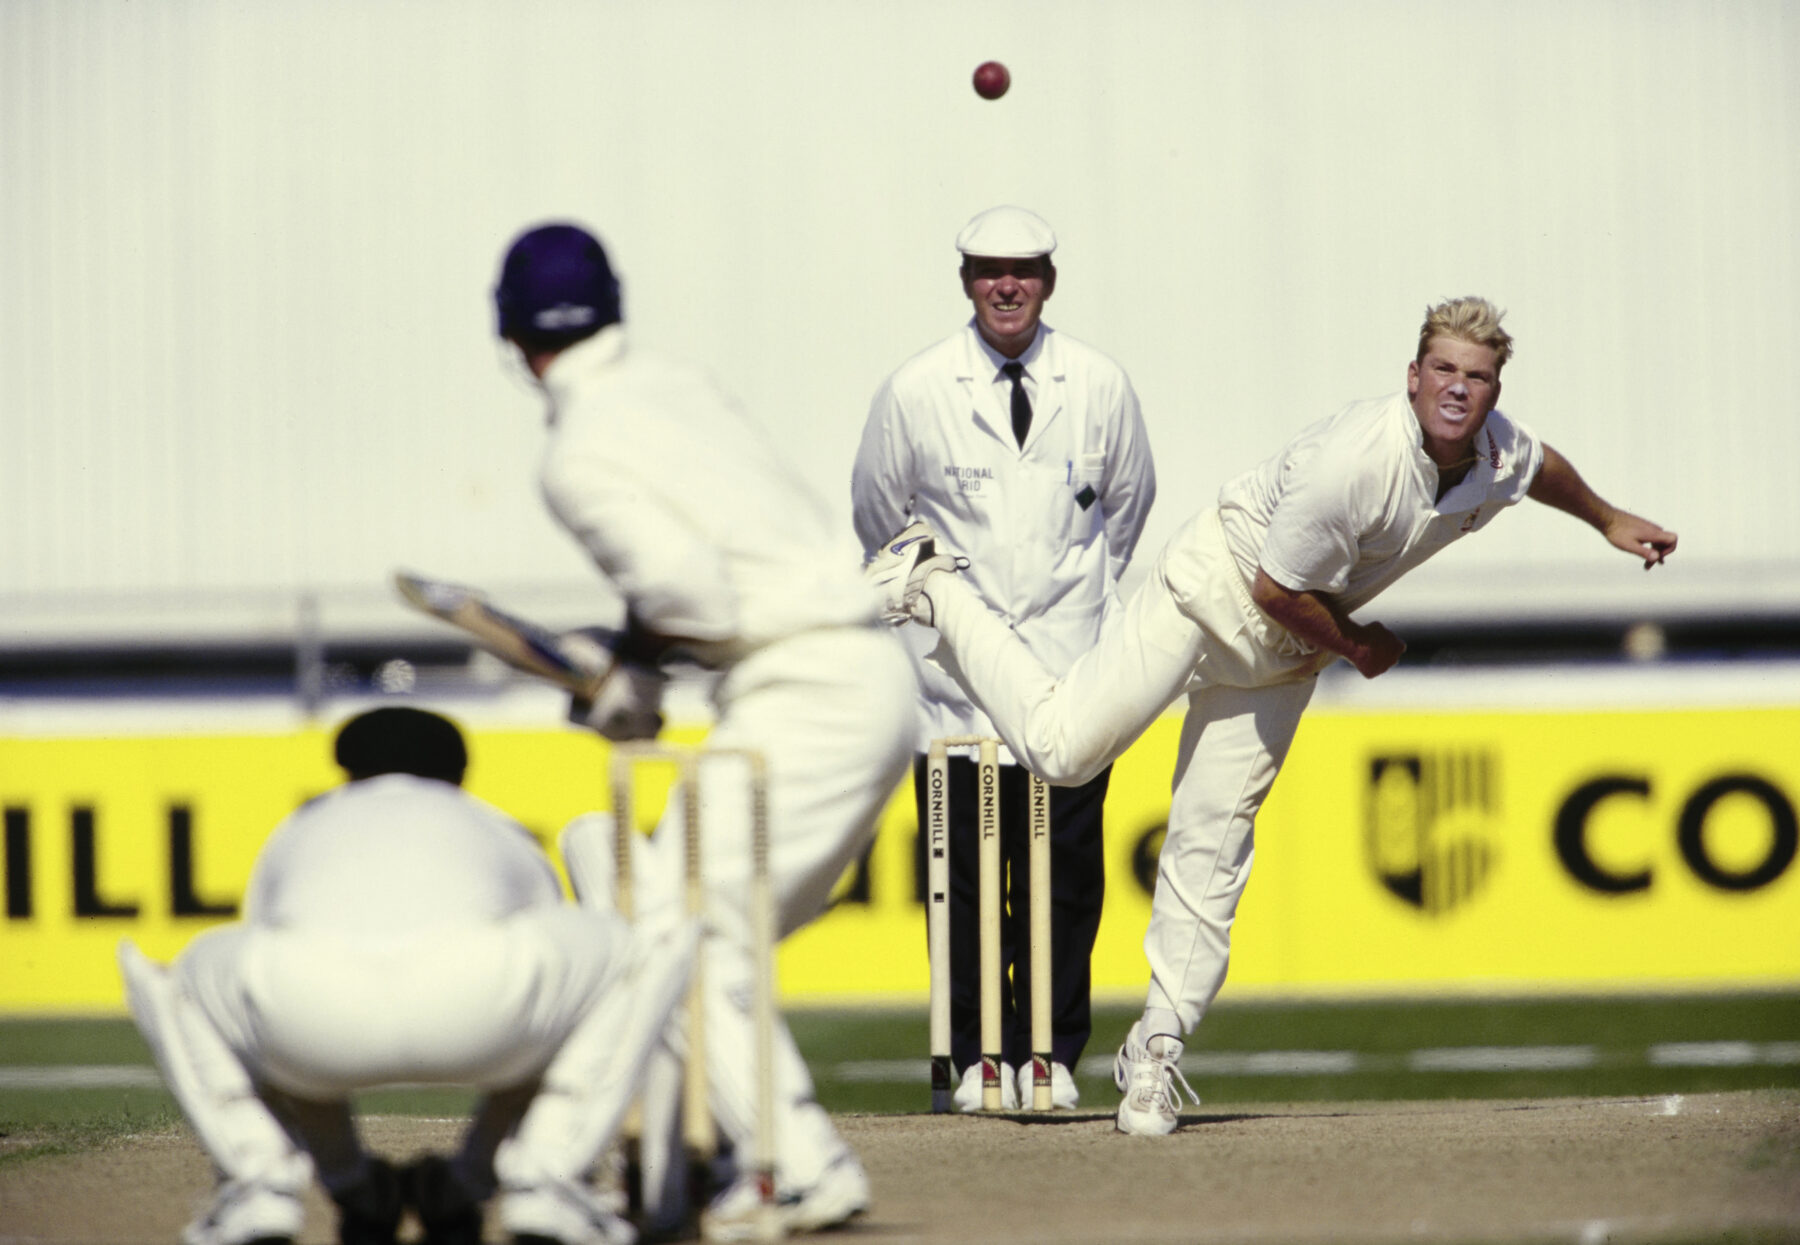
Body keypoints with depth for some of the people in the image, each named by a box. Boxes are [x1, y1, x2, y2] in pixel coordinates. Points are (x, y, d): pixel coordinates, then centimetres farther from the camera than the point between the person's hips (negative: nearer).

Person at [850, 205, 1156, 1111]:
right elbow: (878, 516, 13)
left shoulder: (1100, 387, 2)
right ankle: (978, 1053, 5)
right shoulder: (914, 391, -2)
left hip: (1069, 660, 1)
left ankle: (1053, 1050, 9)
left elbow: (1126, 502, 18)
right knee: (966, 864, -3)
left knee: (1067, 864, -2)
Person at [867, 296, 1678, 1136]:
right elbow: (1277, 588, -25)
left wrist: (1609, 521, 35)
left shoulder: (1500, 458, -9)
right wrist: (1353, 647, -8)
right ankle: (934, 591, 8)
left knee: (1211, 844, 1)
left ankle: (1158, 1046, 7)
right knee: (1063, 745, -13)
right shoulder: (1357, 459, -33)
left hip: (1286, 649, 6)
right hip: (1217, 585, -6)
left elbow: (1541, 466, 18)